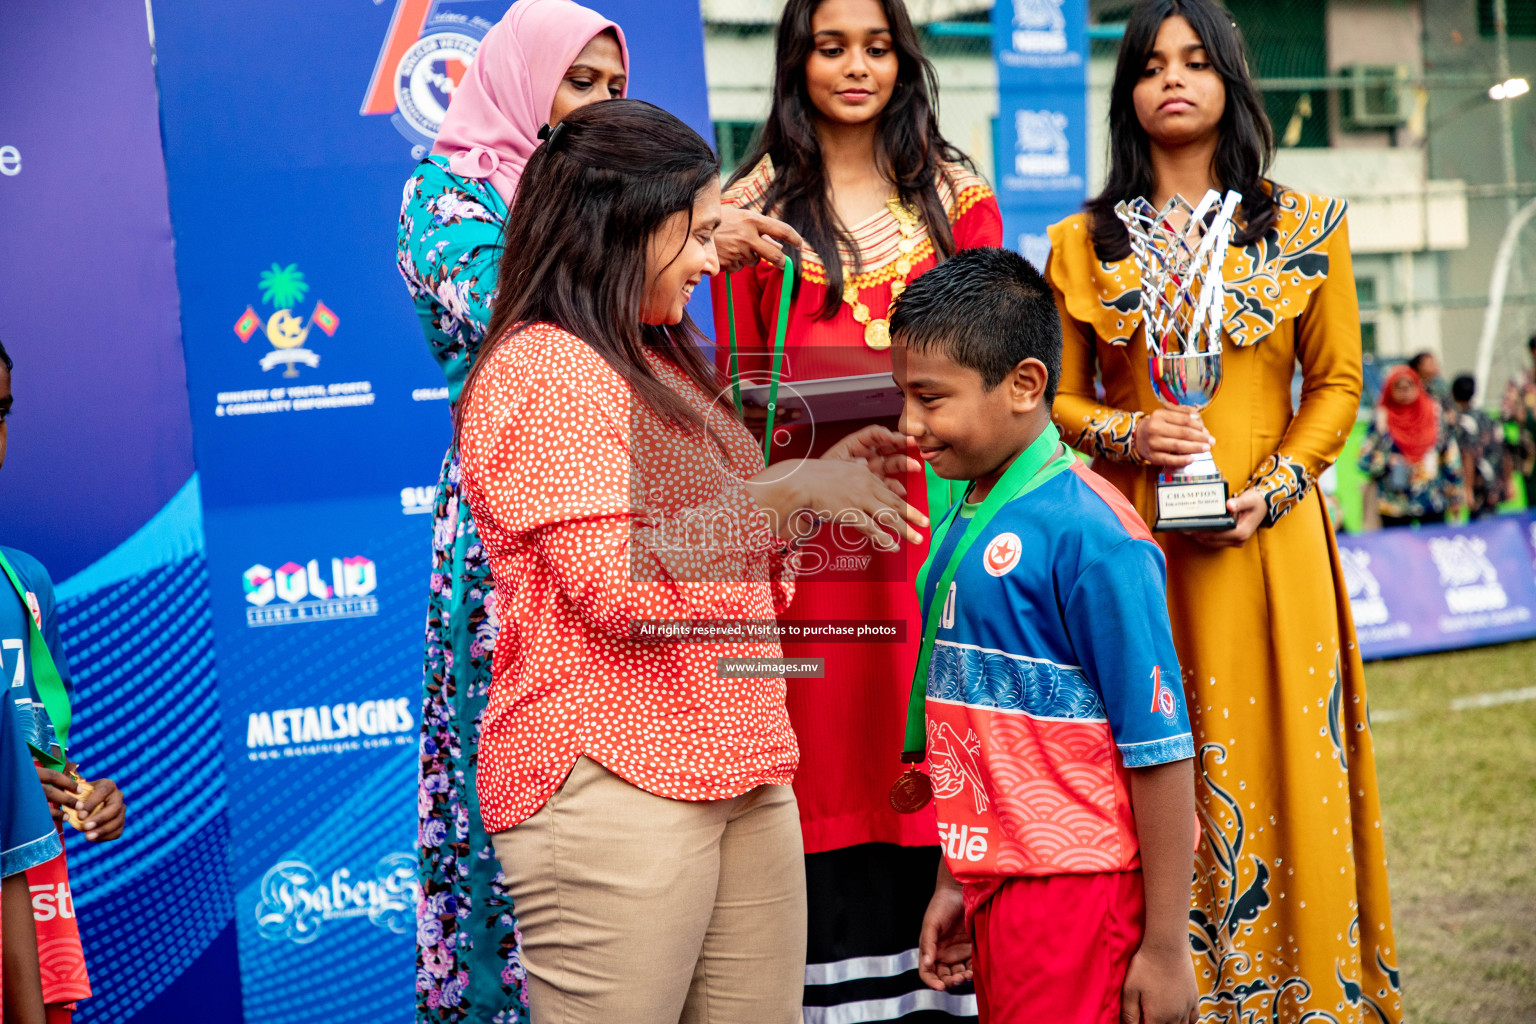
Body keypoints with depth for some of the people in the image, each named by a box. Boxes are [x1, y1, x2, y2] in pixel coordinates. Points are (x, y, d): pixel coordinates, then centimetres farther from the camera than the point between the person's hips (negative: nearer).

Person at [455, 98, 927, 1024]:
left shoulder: (658, 365, 20)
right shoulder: (542, 373, -10)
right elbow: (620, 585, -19)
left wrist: (822, 479, 13)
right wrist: (788, 492, -13)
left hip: (741, 774, 9)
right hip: (612, 785, -9)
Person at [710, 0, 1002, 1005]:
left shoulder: (956, 194, 12)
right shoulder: (753, 205, 9)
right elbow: (739, 381, 9)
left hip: (935, 512, 1)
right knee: (829, 746, -1)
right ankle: (837, 981, 5)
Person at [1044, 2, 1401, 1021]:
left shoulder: (1305, 226, 8)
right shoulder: (1083, 242, 9)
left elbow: (1337, 385, 7)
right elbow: (1061, 400, 12)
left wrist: (1271, 490, -7)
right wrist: (1128, 434, -9)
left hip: (1267, 540, 0)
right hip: (1136, 540, 0)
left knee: (1279, 768, 0)